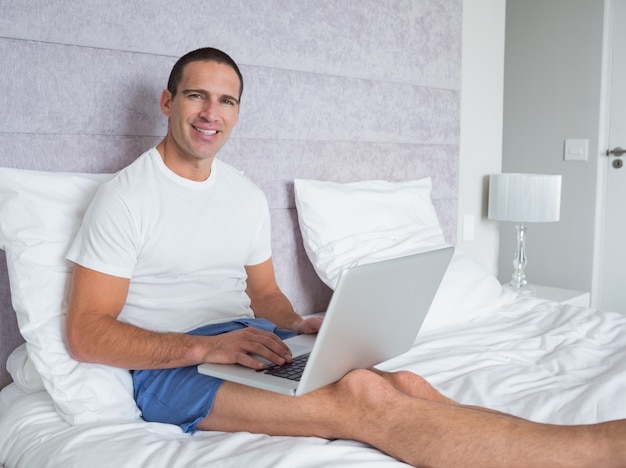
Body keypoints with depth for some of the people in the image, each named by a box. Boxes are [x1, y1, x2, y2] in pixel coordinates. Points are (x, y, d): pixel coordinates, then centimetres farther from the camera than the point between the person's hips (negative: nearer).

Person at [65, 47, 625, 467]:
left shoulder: (248, 196, 13)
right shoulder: (125, 197, -6)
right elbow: (86, 333, -10)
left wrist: (296, 326, -3)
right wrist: (204, 347, -23)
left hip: (248, 342, 6)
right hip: (168, 364, -6)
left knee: (404, 383, -24)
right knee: (359, 396, -32)